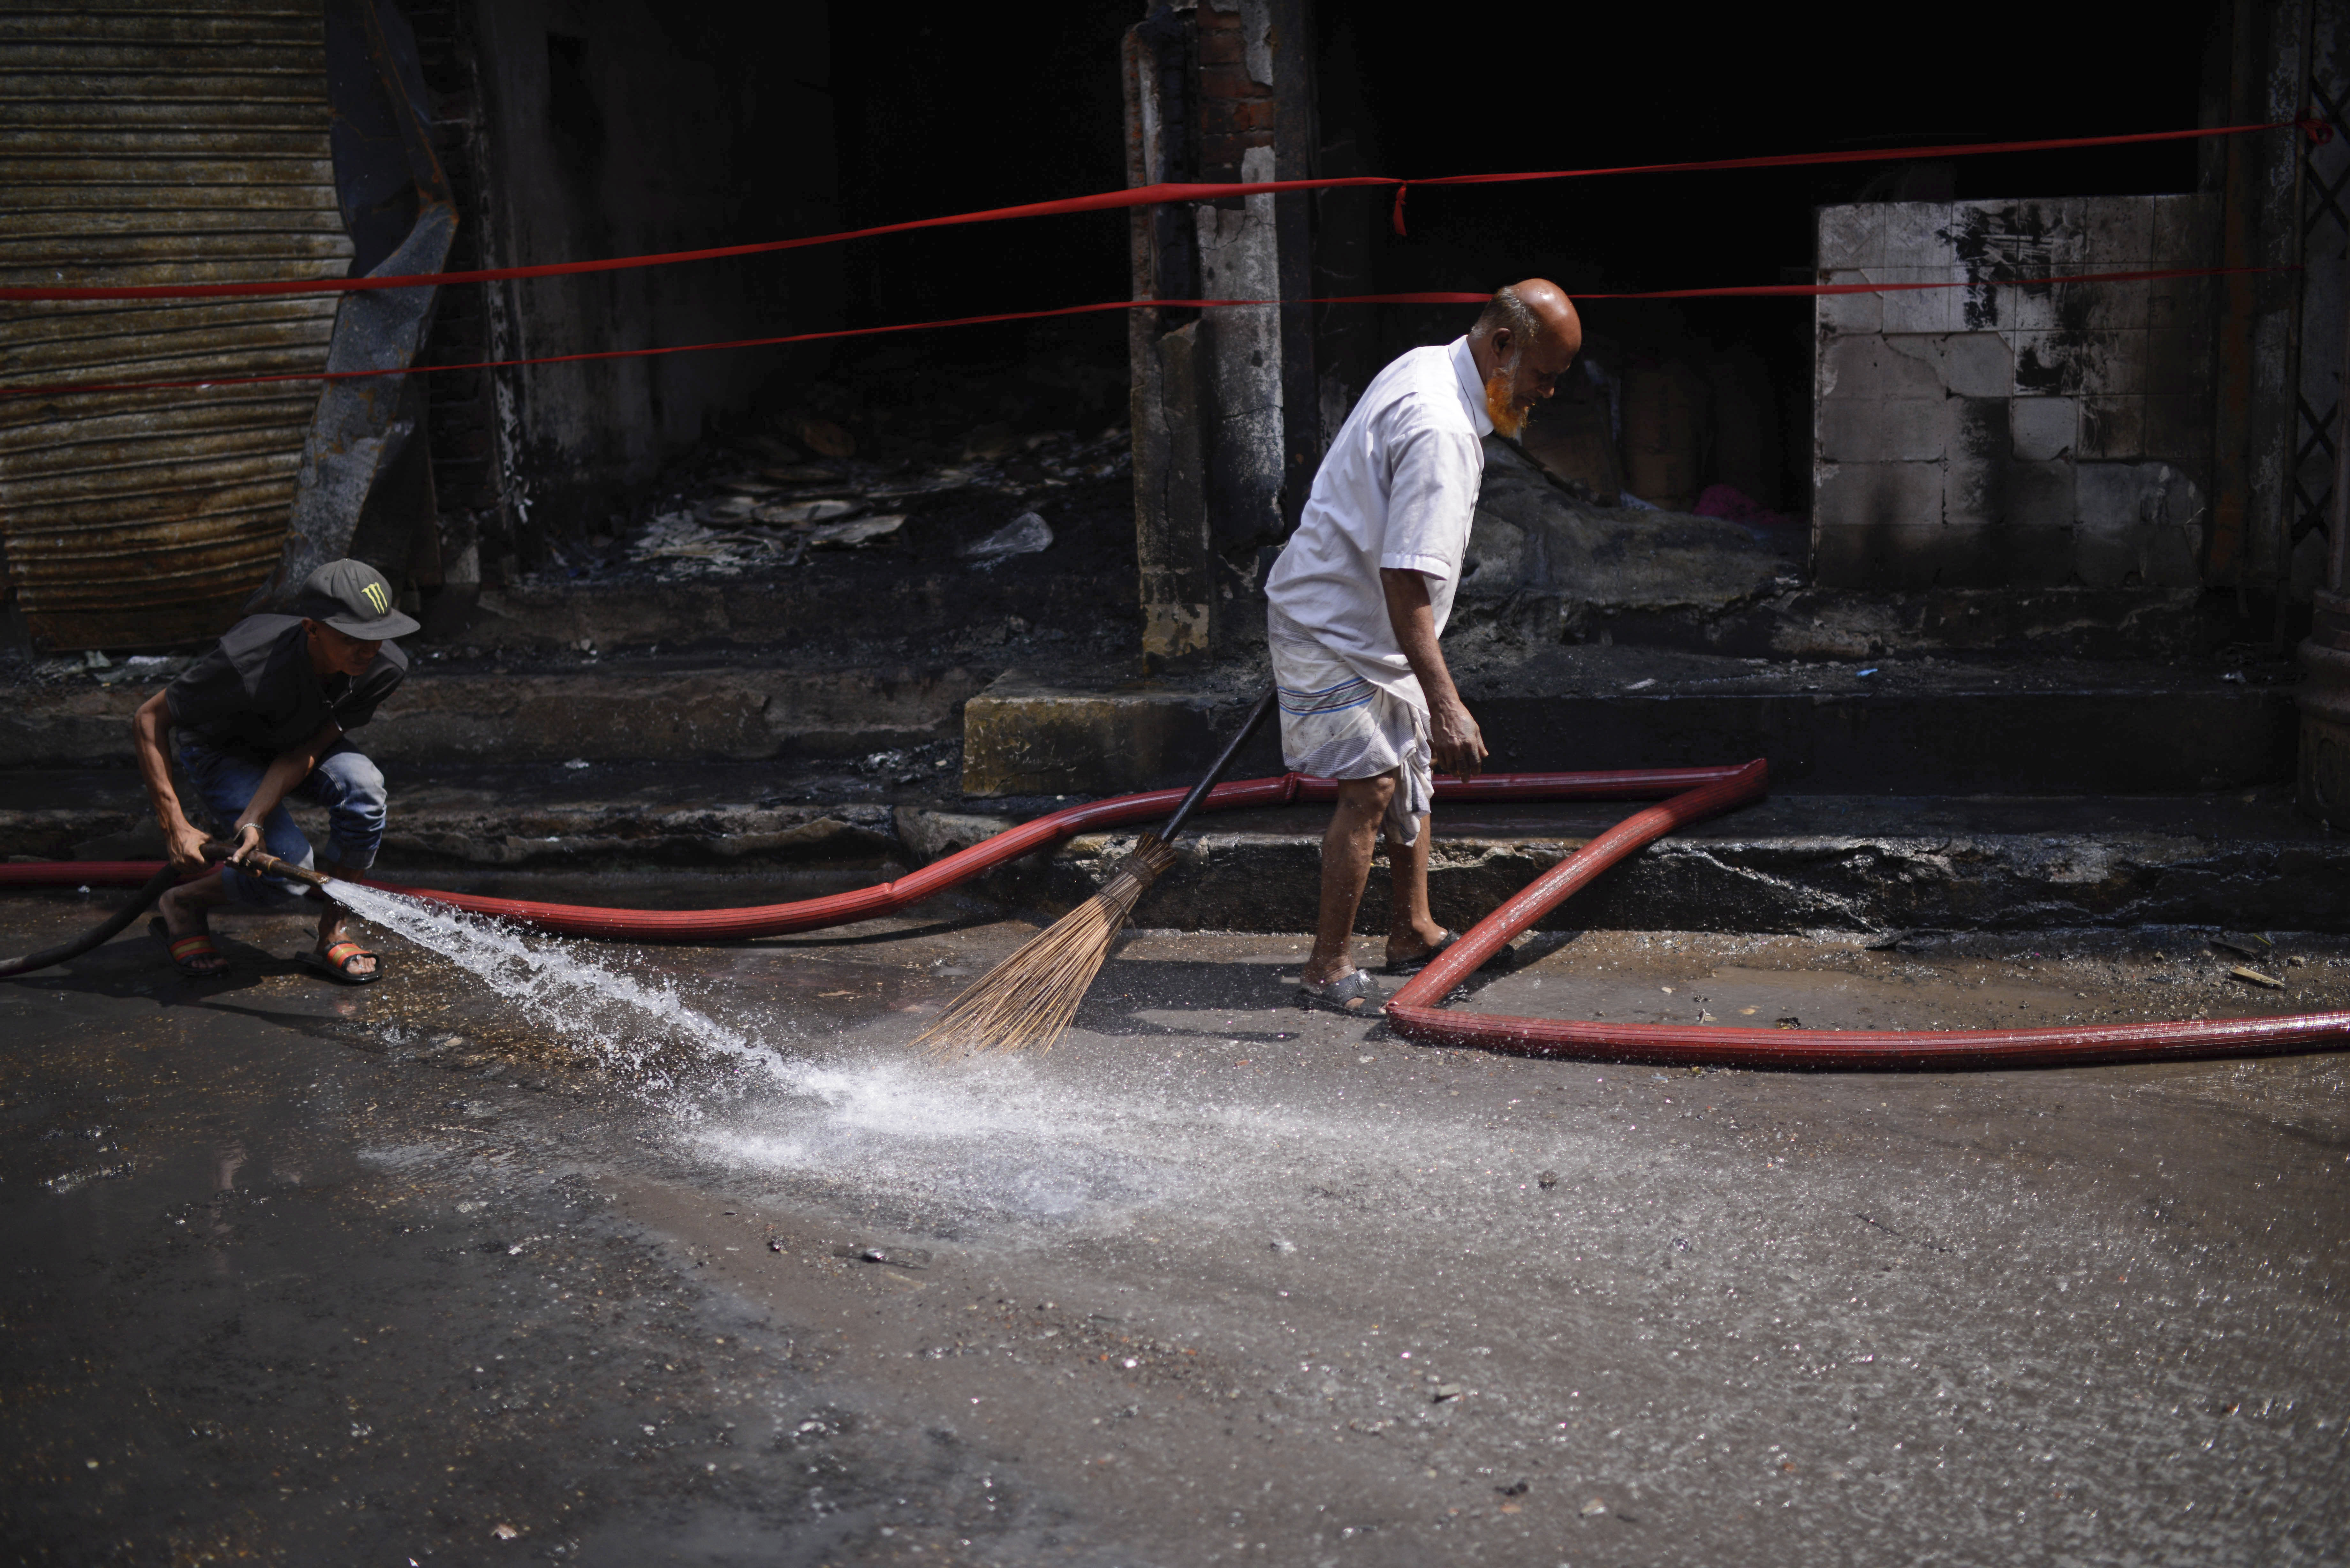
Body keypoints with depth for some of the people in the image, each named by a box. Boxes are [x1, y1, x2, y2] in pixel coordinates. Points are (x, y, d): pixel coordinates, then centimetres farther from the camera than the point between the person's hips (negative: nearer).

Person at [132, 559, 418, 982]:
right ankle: (182, 904, 9)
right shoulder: (250, 664, -39)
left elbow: (306, 752, -22)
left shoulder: (387, 668, -27)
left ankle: (331, 937, -11)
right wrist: (175, 825, -31)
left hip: (301, 744, 4)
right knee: (286, 873, -24)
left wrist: (254, 822, -35)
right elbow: (148, 719, -27)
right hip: (222, 751, -4)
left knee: (363, 787, -30)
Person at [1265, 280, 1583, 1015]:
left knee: (1413, 767, 17)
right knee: (1371, 785, -12)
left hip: (1369, 621, 11)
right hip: (1337, 627, -11)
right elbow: (1406, 581, -35)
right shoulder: (1438, 429, -29)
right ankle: (1330, 966, -1)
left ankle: (1413, 934, 28)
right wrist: (1446, 704, -39)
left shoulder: (1428, 370, 4)